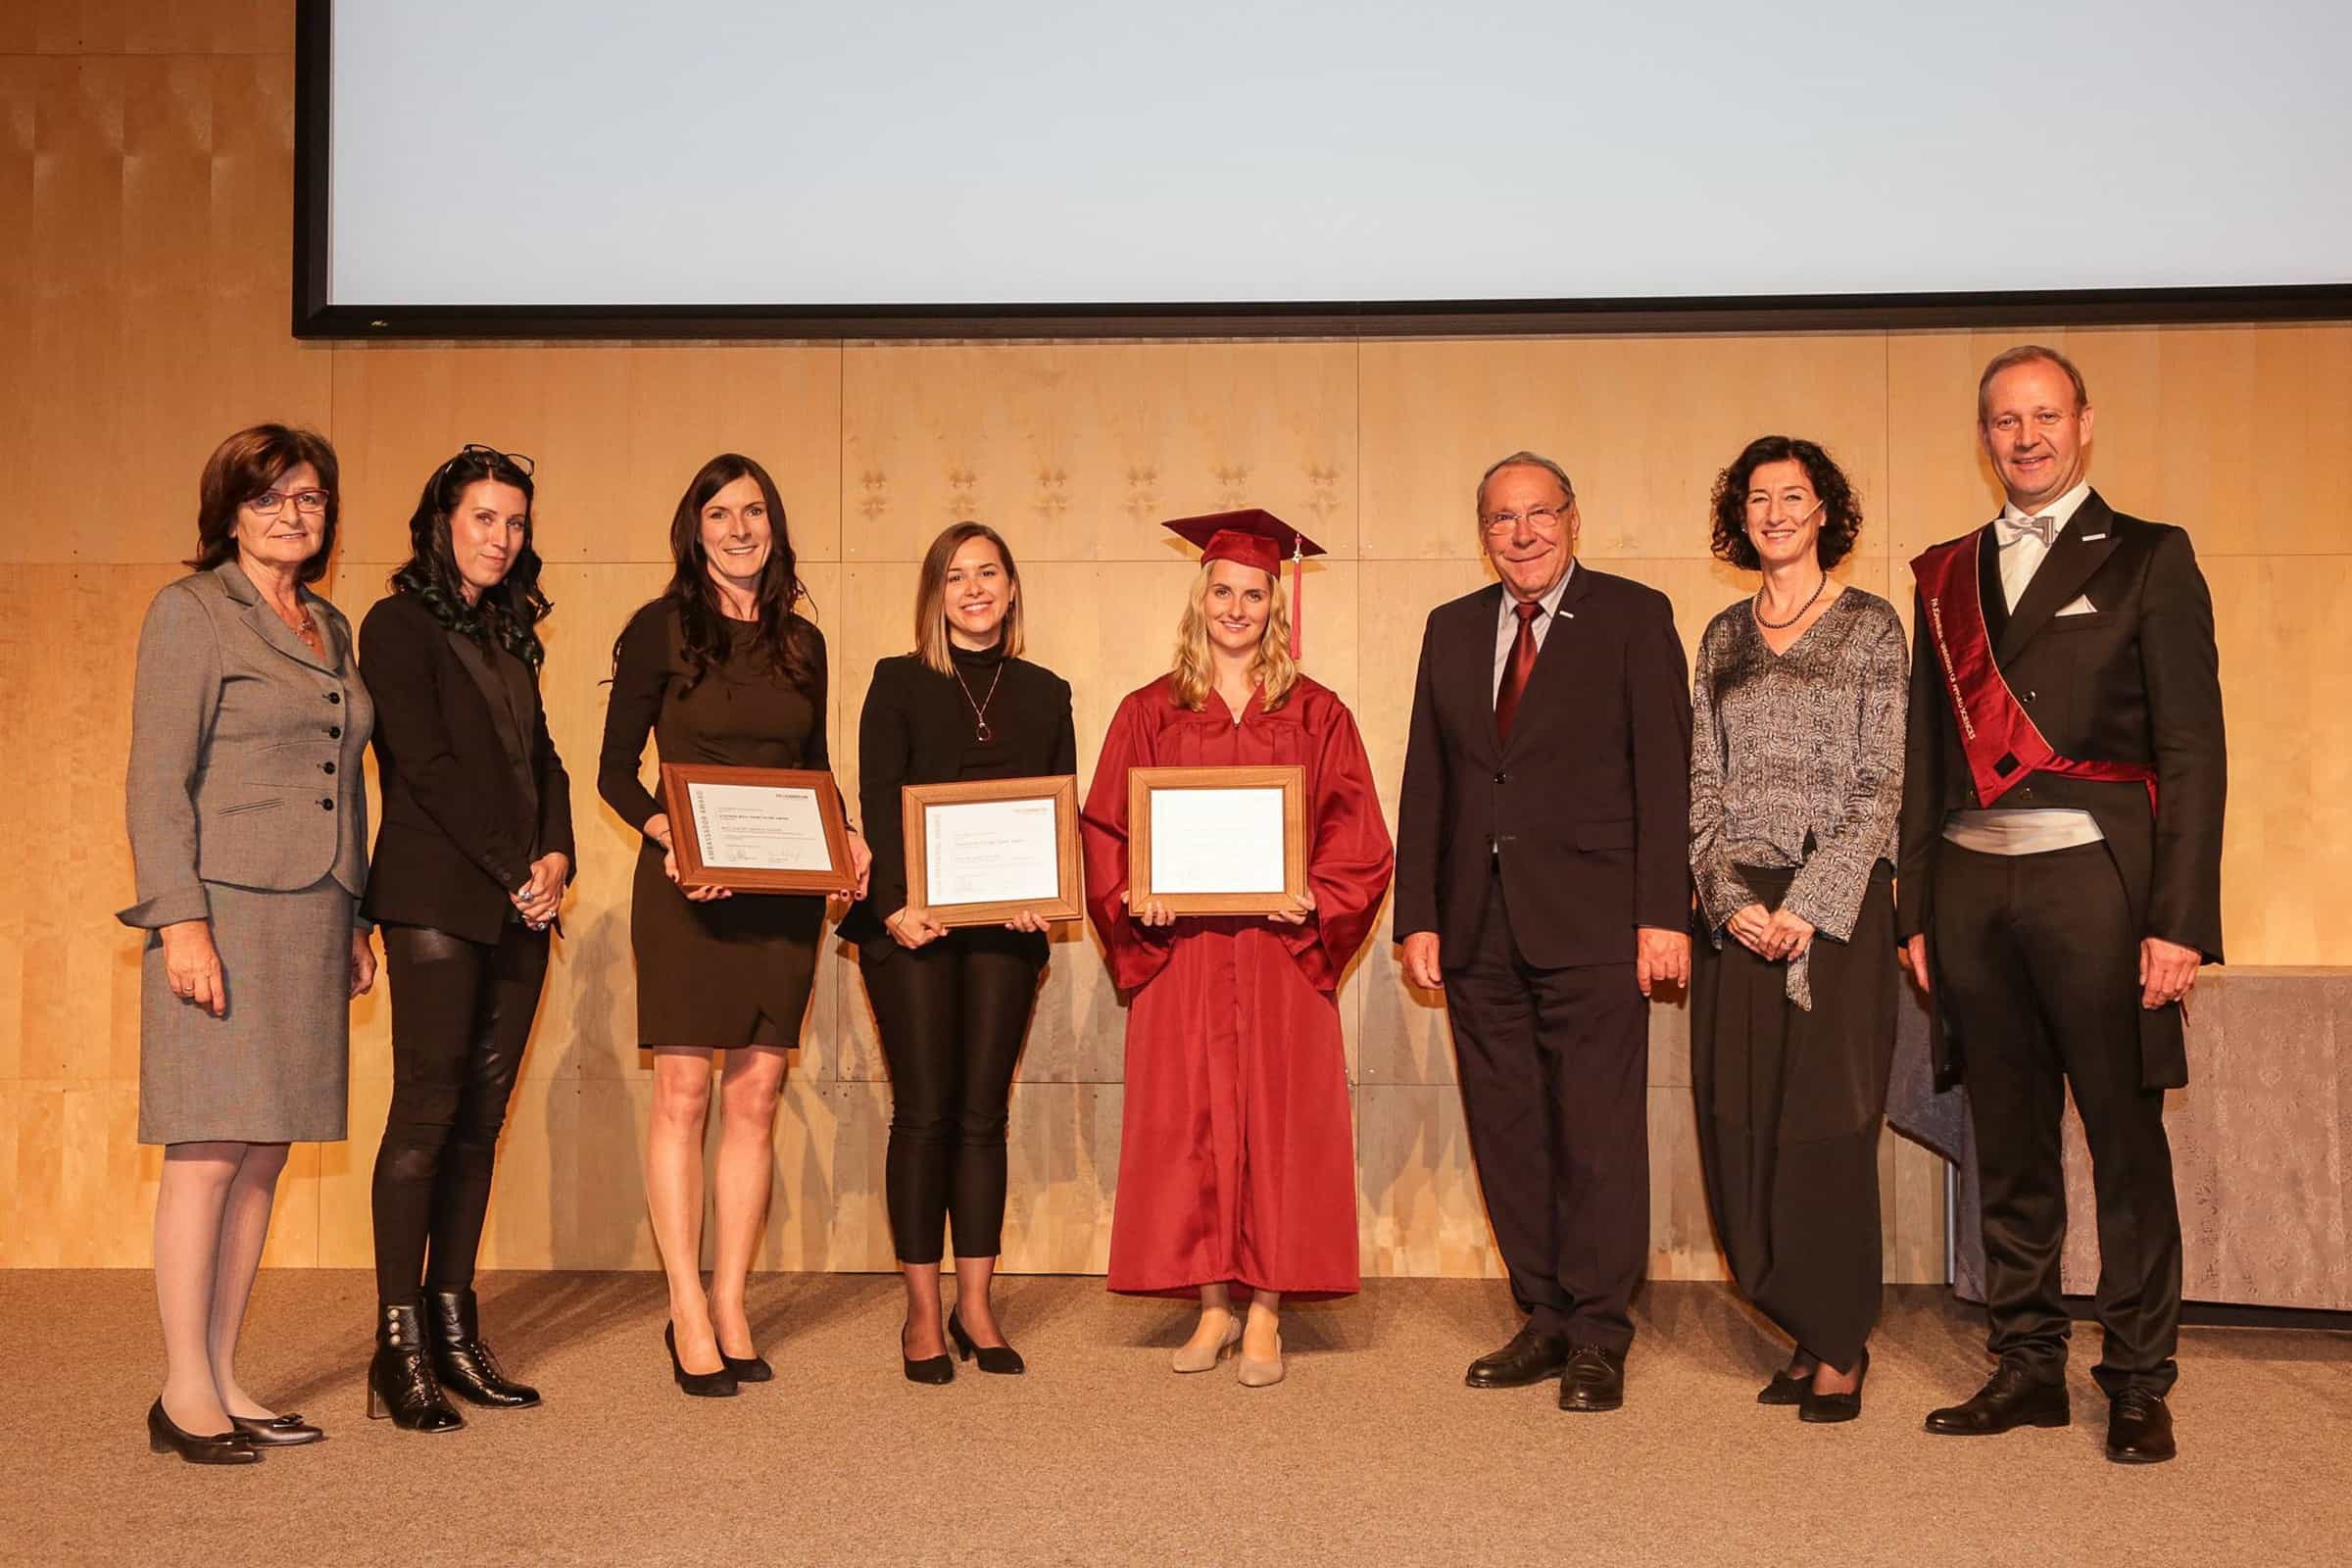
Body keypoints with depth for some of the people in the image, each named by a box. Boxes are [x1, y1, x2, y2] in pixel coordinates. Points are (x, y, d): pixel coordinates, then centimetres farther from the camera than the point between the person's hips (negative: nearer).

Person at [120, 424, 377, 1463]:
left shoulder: (332, 630, 18)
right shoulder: (190, 612, -1)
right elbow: (158, 778, -8)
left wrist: (355, 920, 17)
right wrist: (179, 918, -16)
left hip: (311, 917, 7)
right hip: (224, 909, -7)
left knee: (265, 1152, 7)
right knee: (209, 1150, -5)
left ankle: (222, 1381, 14)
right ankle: (184, 1395, 3)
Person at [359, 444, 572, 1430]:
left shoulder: (508, 636, 20)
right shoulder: (398, 625, -1)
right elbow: (425, 764, -10)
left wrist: (556, 854, -1)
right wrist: (514, 869, -10)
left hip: (519, 903, 7)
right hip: (438, 897, -7)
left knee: (481, 1116, 6)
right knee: (427, 1108, -9)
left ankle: (454, 1334, 11)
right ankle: (400, 1350, -5)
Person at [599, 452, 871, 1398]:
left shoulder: (802, 643, 12)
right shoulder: (660, 629, 0)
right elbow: (616, 770, -2)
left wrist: (844, 839, -1)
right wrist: (668, 834, -19)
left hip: (784, 889, 4)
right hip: (687, 888, -4)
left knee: (755, 1096, 5)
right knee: (683, 1092, -3)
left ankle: (731, 1307, 14)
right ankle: (688, 1312, 5)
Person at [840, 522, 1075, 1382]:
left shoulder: (1045, 693, 12)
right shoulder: (898, 682, 4)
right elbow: (878, 805, -4)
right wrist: (894, 905, -18)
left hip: (1003, 924, 2)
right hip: (913, 922, -2)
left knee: (981, 1113, 5)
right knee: (924, 1112, -1)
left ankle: (975, 1305, 13)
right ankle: (923, 1311, 8)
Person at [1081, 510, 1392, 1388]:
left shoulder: (1315, 715, 7)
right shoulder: (1151, 714, 9)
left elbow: (1356, 837, 3)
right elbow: (1107, 829, 7)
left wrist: (1315, 898, -13)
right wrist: (1135, 895, -10)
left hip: (1281, 952, -1)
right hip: (1180, 953, 1)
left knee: (1277, 1118, 0)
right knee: (1191, 1123, 3)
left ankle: (1266, 1315, 7)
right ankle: (1213, 1304, 14)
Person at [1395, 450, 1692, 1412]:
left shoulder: (1633, 618, 2)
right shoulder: (1452, 629, 15)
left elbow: (1664, 773, -4)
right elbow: (1426, 781, 13)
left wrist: (1663, 914, -11)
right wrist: (1418, 916, 6)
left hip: (1591, 923, -4)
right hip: (1479, 927, 5)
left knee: (1597, 1134, -2)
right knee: (1507, 1136, 9)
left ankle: (1599, 1337, 8)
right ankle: (1545, 1320, 20)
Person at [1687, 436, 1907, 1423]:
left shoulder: (1871, 626, 2)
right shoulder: (1723, 636, 14)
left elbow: (1880, 786, -4)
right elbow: (1702, 782, 9)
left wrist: (1810, 905, -13)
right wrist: (1730, 900, -6)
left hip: (1835, 904, -4)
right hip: (1737, 910, 4)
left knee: (1826, 1126, -3)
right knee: (1740, 1134, 3)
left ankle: (1841, 1350, 11)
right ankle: (1811, 1333, 18)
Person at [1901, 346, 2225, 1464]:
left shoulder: (2149, 559, 5)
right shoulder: (1947, 575, 16)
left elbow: (2193, 751, -2)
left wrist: (2181, 917, -10)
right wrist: (1916, 910, 11)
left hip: (2094, 879, -4)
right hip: (1972, 886, 4)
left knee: (2125, 1140, 1)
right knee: (2008, 1144, 9)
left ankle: (2138, 1384, 12)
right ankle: (2027, 1368, 20)